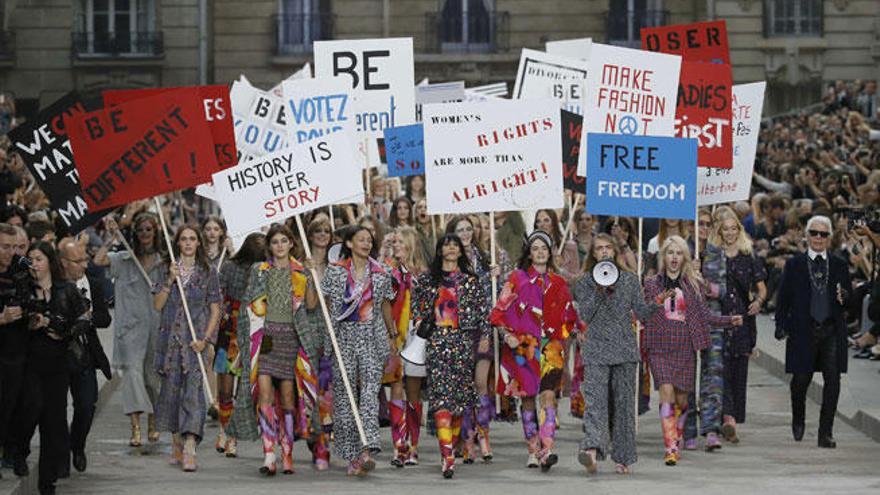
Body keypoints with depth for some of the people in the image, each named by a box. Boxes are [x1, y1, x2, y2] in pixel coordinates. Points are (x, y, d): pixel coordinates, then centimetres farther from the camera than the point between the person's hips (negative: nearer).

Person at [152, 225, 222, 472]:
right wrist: (170, 281, -10)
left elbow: (215, 310, 4)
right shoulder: (164, 270, 9)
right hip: (170, 337, 2)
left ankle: (189, 451, -20)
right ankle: (177, 445, 19)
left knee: (193, 390, -13)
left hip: (196, 338, -2)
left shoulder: (208, 273, 5)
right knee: (171, 388, 5)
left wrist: (205, 339, -8)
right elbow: (158, 305, 3)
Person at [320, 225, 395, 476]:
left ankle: (367, 450, -26)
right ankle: (351, 454, 7)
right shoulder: (335, 271, 4)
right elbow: (325, 304, 5)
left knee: (370, 390, -15)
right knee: (344, 394, 0)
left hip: (372, 337, 0)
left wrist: (393, 334, 20)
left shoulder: (380, 274, 10)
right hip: (343, 335, 0)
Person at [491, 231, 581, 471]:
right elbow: (500, 311, 2)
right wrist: (507, 335, -10)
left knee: (548, 395, -15)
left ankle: (548, 449, -25)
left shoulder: (559, 283, 13)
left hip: (550, 346, 1)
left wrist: (564, 334, 8)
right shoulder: (517, 278, 6)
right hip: (523, 345, -1)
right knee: (528, 399, 3)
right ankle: (533, 451, 12)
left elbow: (569, 316, 23)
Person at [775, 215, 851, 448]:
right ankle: (798, 421, 32)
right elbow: (783, 298, 4)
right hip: (803, 331, -1)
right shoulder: (794, 264, 6)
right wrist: (782, 326, -5)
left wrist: (844, 297, -11)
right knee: (801, 379, 4)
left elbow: (849, 297, 13)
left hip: (832, 331, 1)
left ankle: (826, 433, 0)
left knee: (833, 381, -6)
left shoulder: (839, 265, 11)